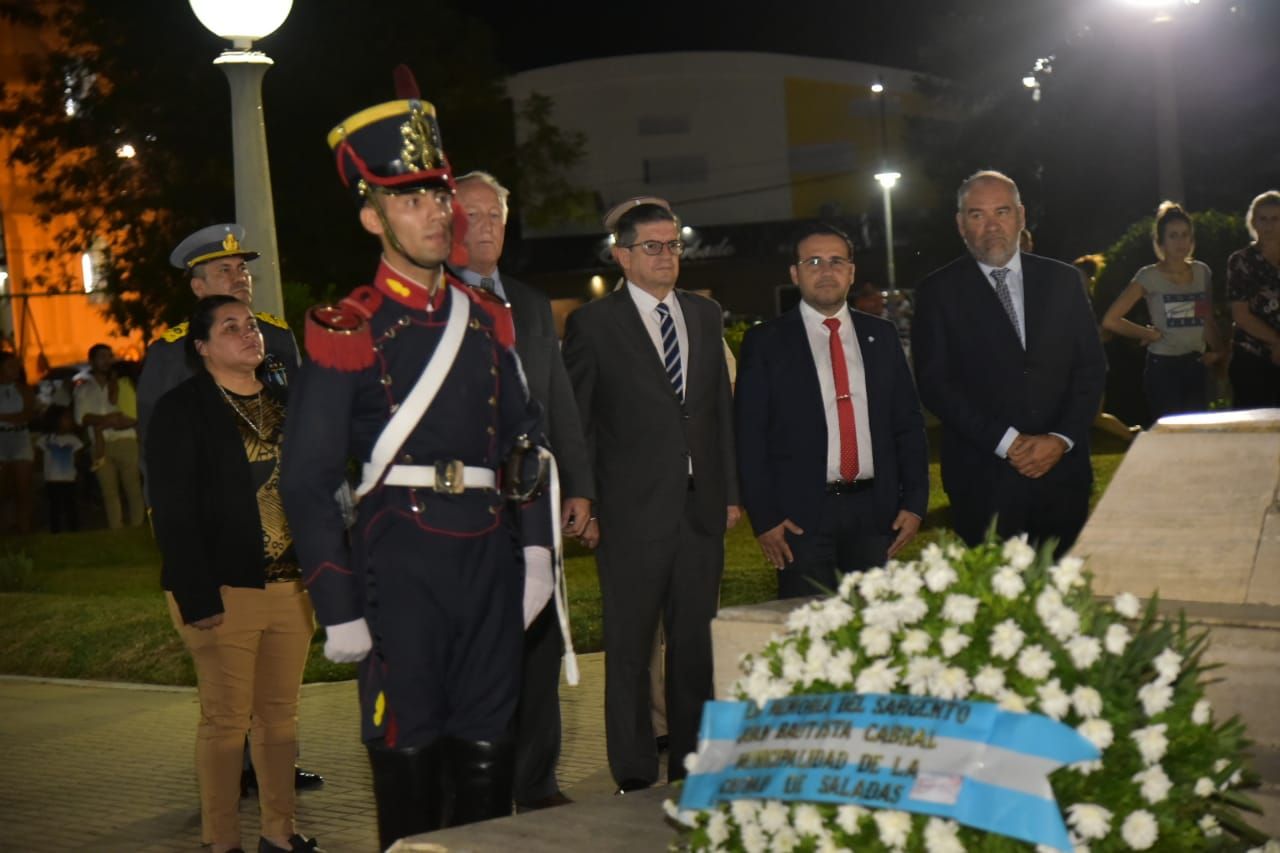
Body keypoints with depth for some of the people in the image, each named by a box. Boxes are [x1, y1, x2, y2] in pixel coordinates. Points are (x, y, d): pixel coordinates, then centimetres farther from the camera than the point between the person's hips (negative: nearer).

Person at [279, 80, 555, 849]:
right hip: (401, 554, -4)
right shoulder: (347, 334, -5)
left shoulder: (489, 320, 11)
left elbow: (525, 443, 17)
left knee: (489, 750, 10)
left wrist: (536, 548, 9)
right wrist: (339, 610, -10)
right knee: (409, 756, 2)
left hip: (491, 552, 5)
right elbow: (308, 483, -7)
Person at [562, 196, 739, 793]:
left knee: (695, 643, 9)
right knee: (630, 647, 2)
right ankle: (635, 776, 10)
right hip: (633, 513, -4)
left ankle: (692, 768, 19)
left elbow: (721, 405, 15)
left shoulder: (705, 315, 13)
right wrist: (583, 506, -6)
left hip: (701, 508, 4)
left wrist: (730, 490, 10)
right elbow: (574, 423, -1)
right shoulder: (593, 324, -2)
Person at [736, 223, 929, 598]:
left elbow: (909, 423, 12)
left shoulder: (881, 335, 12)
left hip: (875, 511, 3)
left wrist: (914, 501, 4)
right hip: (801, 516, -3)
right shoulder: (765, 342, 2)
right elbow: (749, 436, -1)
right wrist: (764, 518, -8)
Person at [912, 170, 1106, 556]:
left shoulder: (1062, 281, 11)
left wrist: (1062, 438, -7)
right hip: (983, 479, -3)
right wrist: (1005, 441, -12)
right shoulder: (938, 292, 2)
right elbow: (934, 383, -4)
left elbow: (1091, 367, 9)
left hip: (1063, 472, 3)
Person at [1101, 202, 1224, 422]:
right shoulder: (1149, 277, -5)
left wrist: (1217, 351, 3)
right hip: (1163, 368, -4)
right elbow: (1110, 320, -9)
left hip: (1196, 366, 4)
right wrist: (1151, 334, -4)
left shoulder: (1202, 272, 9)